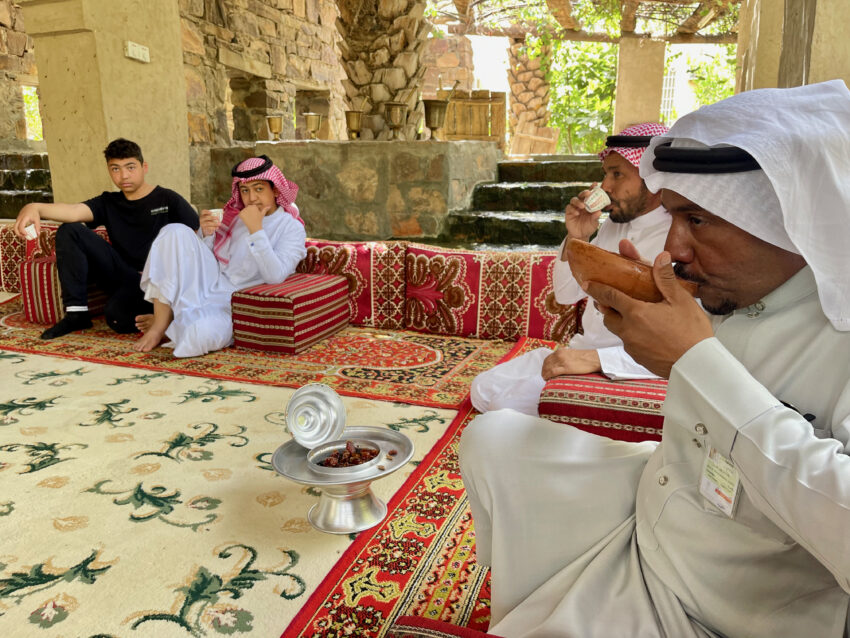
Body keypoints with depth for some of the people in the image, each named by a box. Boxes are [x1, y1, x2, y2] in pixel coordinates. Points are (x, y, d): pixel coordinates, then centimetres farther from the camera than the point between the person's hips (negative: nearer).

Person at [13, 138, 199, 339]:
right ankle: (76, 313, -10)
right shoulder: (109, 202, 14)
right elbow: (74, 211, -6)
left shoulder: (168, 200, 3)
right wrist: (36, 208, -27)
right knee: (70, 231, -8)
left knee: (117, 315, -34)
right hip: (122, 275, 5)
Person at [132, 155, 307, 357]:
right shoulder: (236, 214, 13)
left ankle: (165, 326, 0)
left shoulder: (292, 228, -3)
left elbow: (275, 276, -18)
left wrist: (256, 229, -22)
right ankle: (161, 321, -16)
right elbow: (209, 255, 14)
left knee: (202, 334, -38)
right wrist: (206, 233, -7)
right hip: (210, 283, 5)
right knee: (176, 232, -18)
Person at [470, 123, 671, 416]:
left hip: (616, 370, -8)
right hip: (580, 352, 8)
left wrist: (593, 359, -37)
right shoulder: (613, 225, 8)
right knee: (483, 390, 4)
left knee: (509, 406, -20)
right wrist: (576, 239, -6)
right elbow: (566, 294, 11)